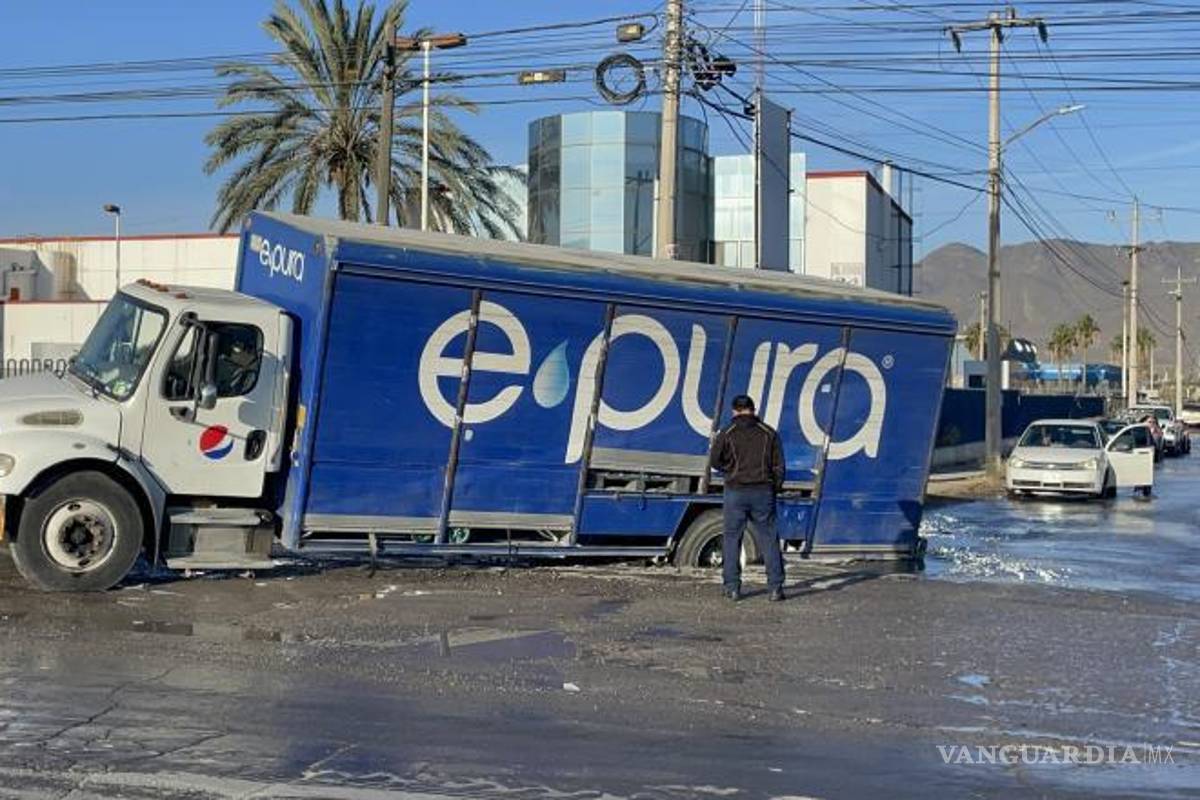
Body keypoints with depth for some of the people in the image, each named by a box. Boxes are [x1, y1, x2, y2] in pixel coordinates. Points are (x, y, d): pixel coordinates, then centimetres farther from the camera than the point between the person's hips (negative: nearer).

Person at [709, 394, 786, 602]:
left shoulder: (727, 434, -3)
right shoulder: (769, 433, 3)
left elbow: (715, 460, 2)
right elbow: (778, 466, 4)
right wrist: (774, 489, 13)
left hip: (735, 491, -1)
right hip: (763, 492, 1)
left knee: (731, 539, 8)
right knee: (768, 539, 5)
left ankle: (732, 587, 6)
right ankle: (775, 587, 0)